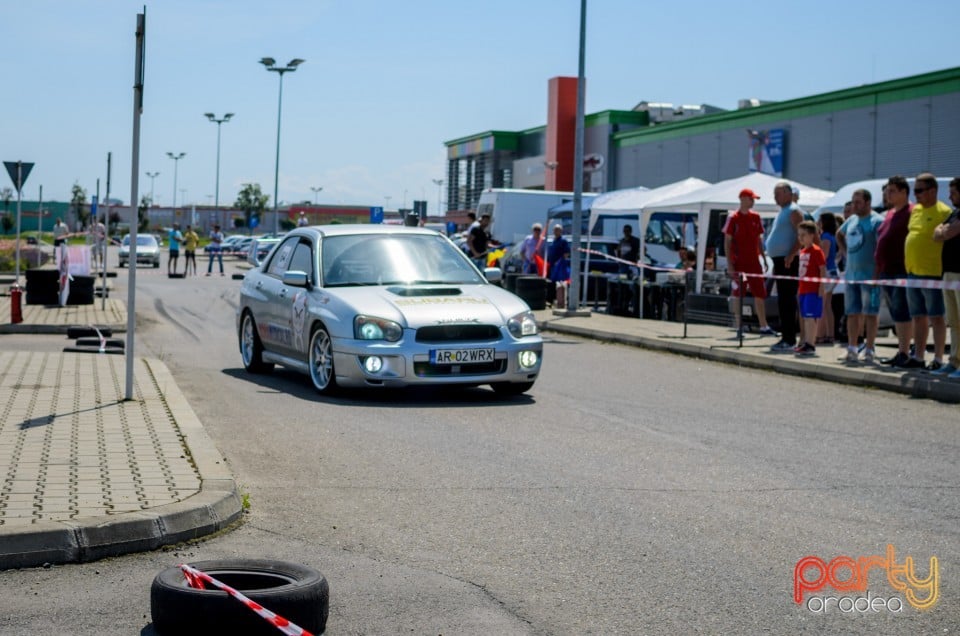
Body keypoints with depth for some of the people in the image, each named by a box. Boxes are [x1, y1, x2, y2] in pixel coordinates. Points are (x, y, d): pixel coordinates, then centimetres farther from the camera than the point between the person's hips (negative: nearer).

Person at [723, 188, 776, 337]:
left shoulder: (755, 217, 8)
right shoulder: (733, 218, -7)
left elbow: (759, 239, 15)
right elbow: (727, 241, -7)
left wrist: (764, 258, 11)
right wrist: (729, 264, -13)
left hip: (754, 261, 5)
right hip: (739, 262, -5)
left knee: (760, 294, 5)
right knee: (737, 294, 1)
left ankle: (764, 326, 11)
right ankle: (739, 327, 8)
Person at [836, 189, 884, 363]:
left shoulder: (877, 221, -10)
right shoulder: (851, 220, 13)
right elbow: (839, 235, 32)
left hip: (869, 275, -7)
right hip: (851, 275, 7)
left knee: (869, 313, -2)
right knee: (852, 313, 8)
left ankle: (869, 350, 3)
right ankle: (852, 349, 12)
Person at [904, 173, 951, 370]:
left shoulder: (943, 212, -9)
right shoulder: (915, 209, 14)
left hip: (932, 272, -8)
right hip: (912, 272, 8)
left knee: (936, 317, -4)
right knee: (918, 317, 12)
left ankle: (938, 359, -1)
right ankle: (918, 357, 18)